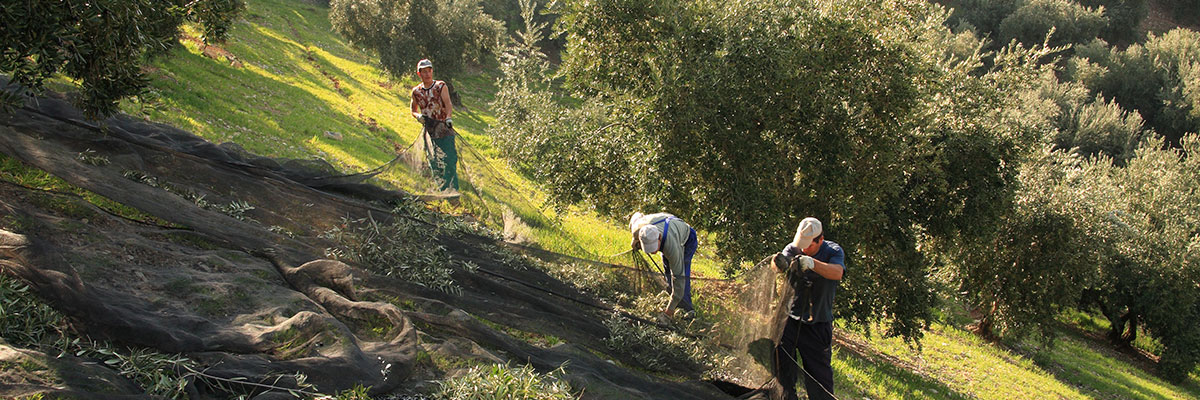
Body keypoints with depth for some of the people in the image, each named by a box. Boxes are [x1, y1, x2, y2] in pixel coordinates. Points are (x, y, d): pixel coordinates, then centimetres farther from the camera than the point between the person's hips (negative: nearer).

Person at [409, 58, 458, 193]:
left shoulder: (441, 86, -2)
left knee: (450, 160, -11)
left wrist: (448, 117, -35)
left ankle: (453, 189, -9)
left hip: (445, 130, -3)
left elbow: (448, 104, -15)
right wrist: (418, 116, -6)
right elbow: (413, 111, 18)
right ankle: (440, 190, 14)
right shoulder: (416, 91, 6)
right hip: (429, 132, 3)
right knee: (434, 163, 4)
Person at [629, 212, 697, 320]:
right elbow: (637, 216, -7)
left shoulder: (671, 246, -49)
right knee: (668, 271, 3)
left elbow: (678, 276, -42)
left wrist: (671, 306, -38)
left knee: (681, 273, -22)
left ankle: (687, 308, -21)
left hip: (686, 241, -6)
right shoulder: (638, 228, -36)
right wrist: (635, 241, 2)